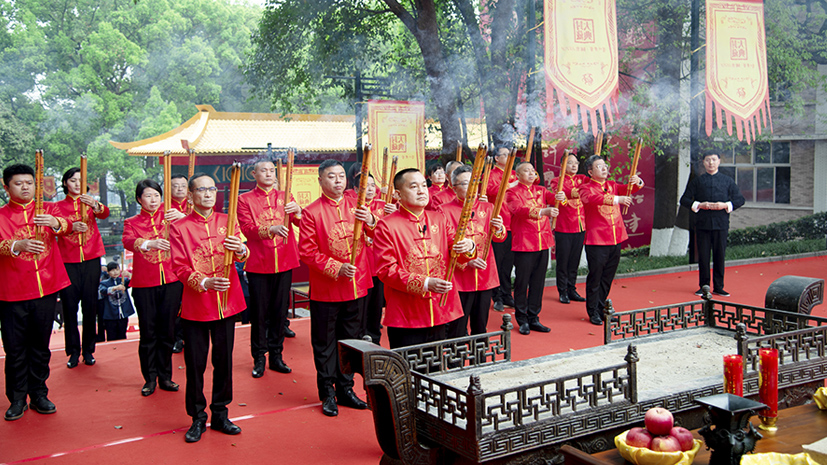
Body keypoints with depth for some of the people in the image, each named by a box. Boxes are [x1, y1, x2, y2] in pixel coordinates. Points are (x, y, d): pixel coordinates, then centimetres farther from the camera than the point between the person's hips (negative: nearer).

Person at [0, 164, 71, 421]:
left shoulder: (48, 209, 6)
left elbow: (65, 226, -14)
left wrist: (55, 223, -37)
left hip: (46, 289, 1)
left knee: (41, 345, 12)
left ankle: (39, 395, 24)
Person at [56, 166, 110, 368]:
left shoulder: (90, 203, 8)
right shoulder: (59, 206, 7)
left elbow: (105, 214, -15)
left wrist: (95, 205, -38)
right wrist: (72, 227, -32)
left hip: (91, 260, 1)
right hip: (68, 262, 0)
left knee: (90, 306, 3)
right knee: (69, 306, 0)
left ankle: (88, 350, 13)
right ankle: (73, 351, 10)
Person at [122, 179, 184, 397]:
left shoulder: (169, 217, 8)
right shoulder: (132, 223, 6)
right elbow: (128, 241, -15)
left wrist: (182, 217, -29)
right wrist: (149, 243, -36)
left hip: (171, 281, 1)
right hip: (144, 283, -1)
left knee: (167, 330, 6)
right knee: (148, 332, 2)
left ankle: (165, 376, 19)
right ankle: (150, 379, 16)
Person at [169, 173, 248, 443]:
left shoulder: (226, 221, 7)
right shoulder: (179, 227, -1)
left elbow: (242, 256, -4)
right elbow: (180, 267, -8)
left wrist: (241, 250, -28)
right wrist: (204, 283, -25)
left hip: (226, 303, 2)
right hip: (195, 306, -2)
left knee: (224, 360, 9)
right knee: (195, 363, 4)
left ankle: (220, 415, 24)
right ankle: (197, 419, 19)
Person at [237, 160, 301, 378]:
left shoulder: (285, 197, 10)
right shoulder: (245, 199, 3)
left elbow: (300, 222, -2)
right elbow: (247, 227, -10)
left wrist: (297, 211, -26)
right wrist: (270, 230, -28)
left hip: (284, 262, 2)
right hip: (258, 264, -2)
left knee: (280, 310, 8)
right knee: (259, 311, 3)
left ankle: (276, 355, 19)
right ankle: (259, 358, 14)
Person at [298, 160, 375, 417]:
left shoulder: (356, 205, 5)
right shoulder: (311, 212, -7)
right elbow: (306, 251, -10)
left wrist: (370, 221, -16)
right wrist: (336, 268, -19)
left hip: (356, 285, 4)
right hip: (325, 290, -4)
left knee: (351, 340, 14)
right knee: (324, 343, 7)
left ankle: (345, 389, 28)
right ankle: (327, 393, 21)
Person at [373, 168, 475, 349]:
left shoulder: (439, 219, 10)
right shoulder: (387, 226, -6)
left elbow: (457, 256, 8)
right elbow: (386, 270, -11)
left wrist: (468, 248, -17)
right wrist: (425, 283, -22)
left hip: (441, 313, 5)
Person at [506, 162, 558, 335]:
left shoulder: (540, 190, 14)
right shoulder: (513, 193, -3)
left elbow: (551, 198, -6)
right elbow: (519, 210, -23)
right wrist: (542, 211, -37)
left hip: (543, 242, 5)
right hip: (523, 244, -5)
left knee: (538, 282, 10)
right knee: (522, 282, 1)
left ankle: (533, 318, 21)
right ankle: (522, 320, 12)